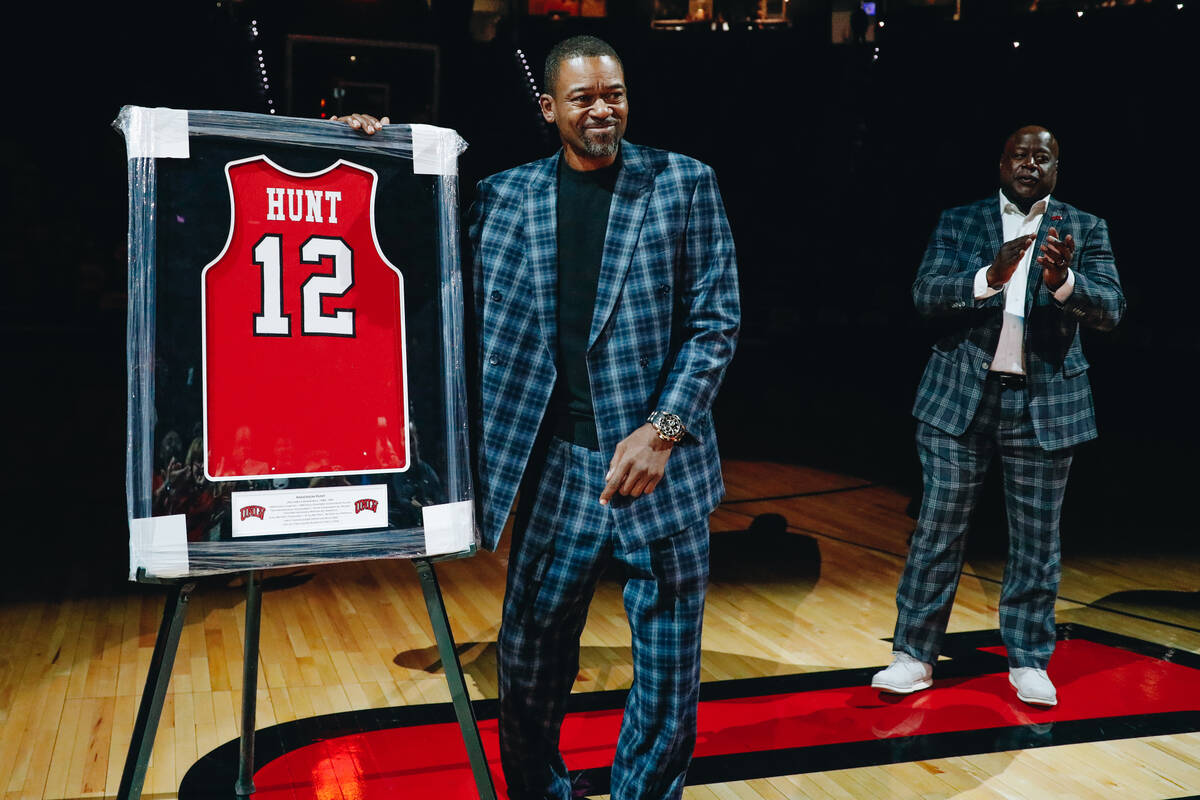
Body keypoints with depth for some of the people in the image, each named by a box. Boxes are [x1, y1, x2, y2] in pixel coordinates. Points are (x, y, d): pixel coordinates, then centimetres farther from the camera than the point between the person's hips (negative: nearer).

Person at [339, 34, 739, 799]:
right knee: (530, 654, 10)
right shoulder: (506, 197, 6)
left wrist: (663, 428, -13)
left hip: (664, 464, -1)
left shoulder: (684, 183, 1)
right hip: (559, 464, 2)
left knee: (670, 670, 7)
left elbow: (716, 320, -2)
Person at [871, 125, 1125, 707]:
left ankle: (1028, 661, 22)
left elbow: (1109, 310, -6)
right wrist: (990, 277, -25)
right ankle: (914, 655, 12)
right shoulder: (959, 222, 5)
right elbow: (925, 293, -7)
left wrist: (1063, 280, -27)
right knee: (937, 529, 2)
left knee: (1036, 539, 8)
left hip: (1045, 405, 1)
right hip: (961, 398, 0)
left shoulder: (1085, 230, 5)